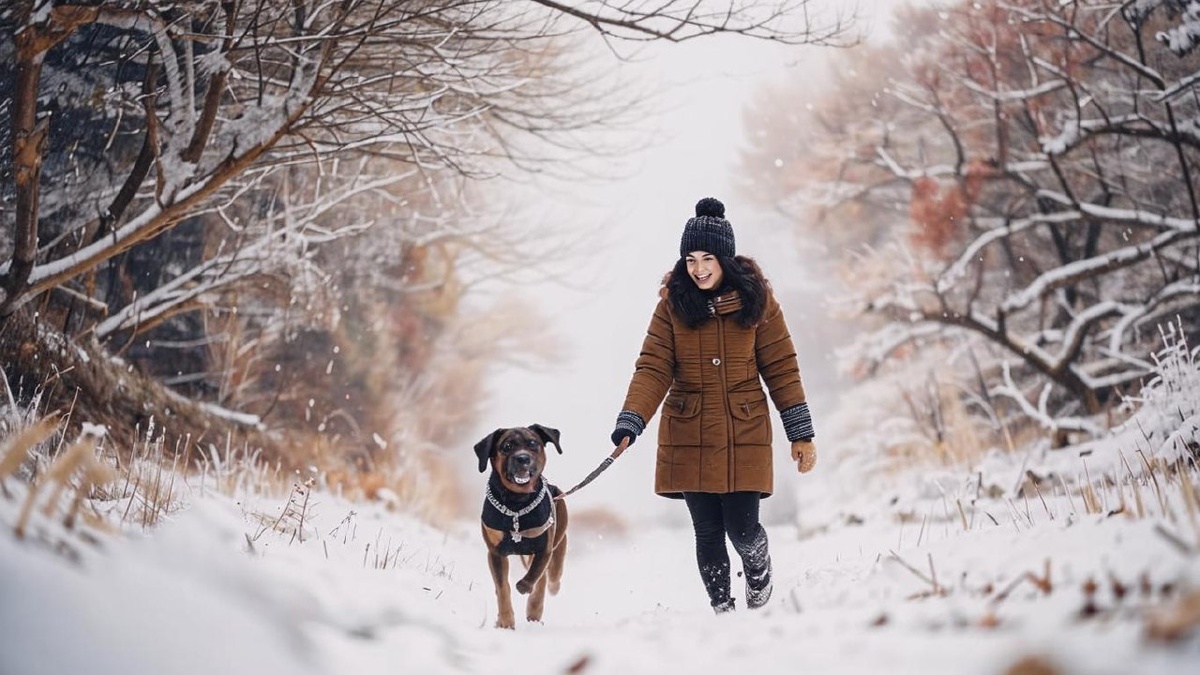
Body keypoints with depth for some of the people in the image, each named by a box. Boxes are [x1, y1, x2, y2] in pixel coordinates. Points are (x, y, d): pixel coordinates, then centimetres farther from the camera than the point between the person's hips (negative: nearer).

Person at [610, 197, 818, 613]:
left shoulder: (756, 300, -3)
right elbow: (653, 368, -8)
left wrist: (801, 434, -1)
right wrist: (629, 424, -21)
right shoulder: (673, 304, -2)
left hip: (744, 434, -1)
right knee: (708, 533, 6)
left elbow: (781, 368, 0)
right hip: (689, 437, 1)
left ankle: (759, 571, 32)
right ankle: (722, 610, 26)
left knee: (741, 529, -3)